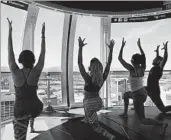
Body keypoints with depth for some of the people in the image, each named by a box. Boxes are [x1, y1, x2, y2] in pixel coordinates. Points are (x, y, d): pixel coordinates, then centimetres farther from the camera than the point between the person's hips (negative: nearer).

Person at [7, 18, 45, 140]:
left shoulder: (15, 72, -11)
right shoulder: (36, 72, -10)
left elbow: (10, 52, -4)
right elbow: (42, 54, -3)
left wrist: (10, 31, 2)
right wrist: (43, 35, 3)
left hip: (20, 111, -1)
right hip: (36, 108, 2)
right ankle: (32, 126, 46)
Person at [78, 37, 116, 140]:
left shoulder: (88, 79, -27)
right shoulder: (103, 78, -14)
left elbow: (80, 63, -28)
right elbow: (109, 63, -8)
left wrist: (80, 47, -30)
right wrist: (111, 49, -7)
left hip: (90, 104, -6)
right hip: (99, 102, 6)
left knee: (96, 127, 6)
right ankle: (87, 120, 53)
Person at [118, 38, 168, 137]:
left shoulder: (132, 69, -16)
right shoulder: (143, 68, 0)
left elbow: (120, 58, -11)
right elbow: (144, 57, 19)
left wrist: (122, 46, -3)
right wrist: (139, 46, 23)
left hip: (138, 95, -8)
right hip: (144, 93, 8)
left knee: (143, 121, -4)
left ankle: (162, 124, -23)